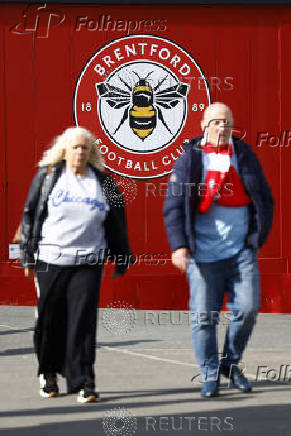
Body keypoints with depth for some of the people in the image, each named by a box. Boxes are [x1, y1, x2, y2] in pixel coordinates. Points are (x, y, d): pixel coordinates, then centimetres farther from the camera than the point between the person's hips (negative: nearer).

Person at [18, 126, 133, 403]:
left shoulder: (103, 183, 8)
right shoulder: (47, 176, 4)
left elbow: (117, 224, 14)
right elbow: (30, 216, 6)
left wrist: (122, 261, 13)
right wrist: (27, 256, 2)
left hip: (88, 263, 0)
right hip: (50, 260, 0)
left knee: (82, 321, -7)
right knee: (49, 320, 7)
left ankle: (82, 383, -4)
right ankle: (48, 372, 27)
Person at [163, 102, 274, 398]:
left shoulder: (245, 157, 9)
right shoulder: (189, 160, 1)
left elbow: (264, 199, 15)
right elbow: (173, 205, -2)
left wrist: (258, 237, 6)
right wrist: (179, 246, -12)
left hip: (241, 251, 2)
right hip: (203, 254, -2)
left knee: (247, 309, -5)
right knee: (203, 317, -1)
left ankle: (230, 363, 18)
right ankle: (210, 376, 12)